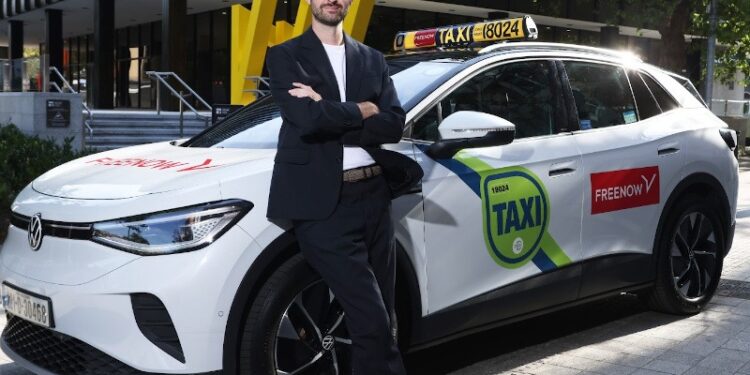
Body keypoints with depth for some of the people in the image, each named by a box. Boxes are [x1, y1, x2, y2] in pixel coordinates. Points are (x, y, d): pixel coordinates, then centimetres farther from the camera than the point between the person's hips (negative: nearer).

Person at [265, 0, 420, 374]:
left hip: (374, 197, 5)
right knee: (372, 322, -8)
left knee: (381, 320, 11)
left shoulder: (372, 59, 15)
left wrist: (331, 115, -10)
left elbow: (393, 125, -1)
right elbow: (307, 118, -15)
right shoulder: (285, 56, 3)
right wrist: (362, 110, -3)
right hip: (323, 203, -5)